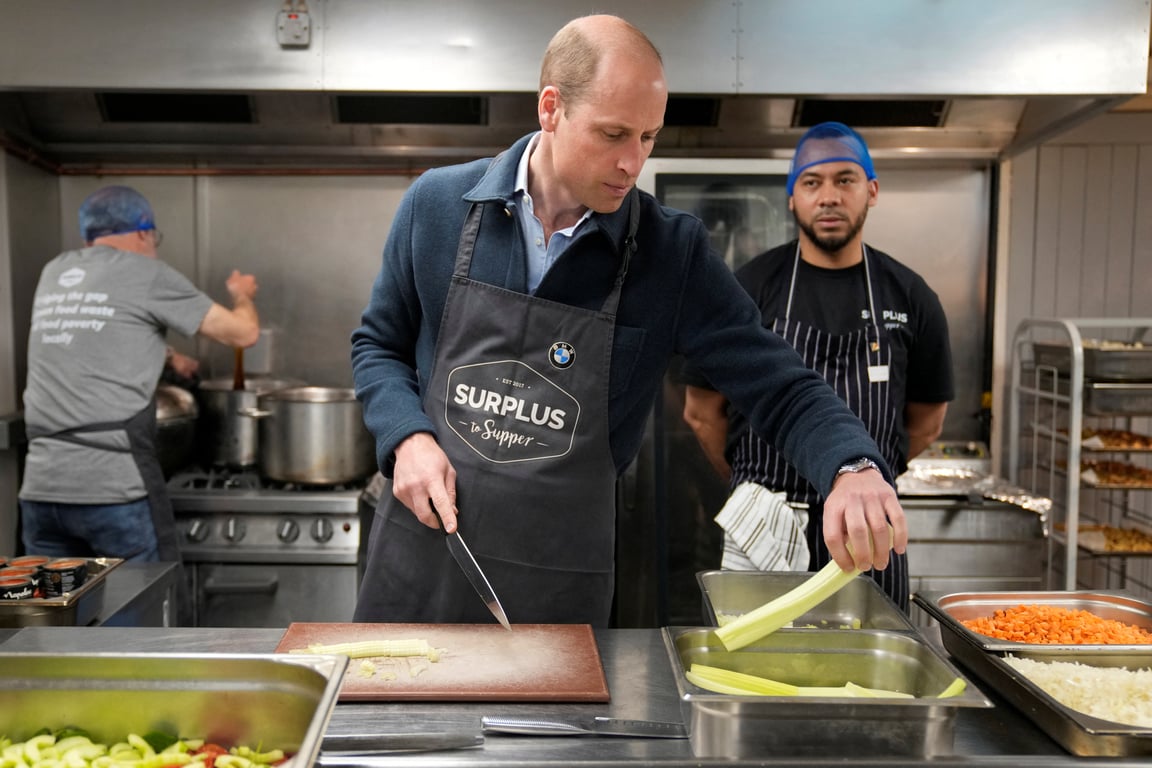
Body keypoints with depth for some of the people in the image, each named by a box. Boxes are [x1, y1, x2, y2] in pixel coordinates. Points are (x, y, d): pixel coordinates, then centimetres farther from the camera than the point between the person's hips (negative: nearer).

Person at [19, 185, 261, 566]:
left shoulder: (53, 274, 15)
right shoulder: (146, 274, -2)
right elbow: (243, 333, 3)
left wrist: (167, 356, 42)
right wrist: (241, 294, 24)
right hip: (116, 489, -6)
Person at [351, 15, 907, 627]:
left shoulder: (673, 253, -8)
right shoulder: (438, 204, -4)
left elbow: (780, 388, -7)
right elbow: (378, 345, 8)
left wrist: (853, 468, -27)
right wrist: (407, 438, -10)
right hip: (420, 549, 2)